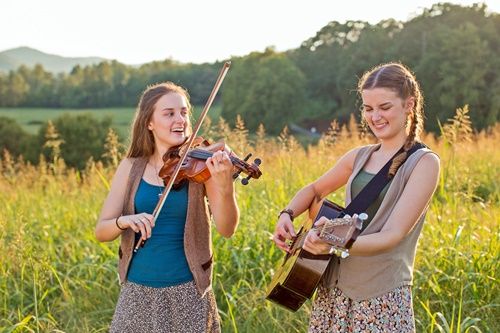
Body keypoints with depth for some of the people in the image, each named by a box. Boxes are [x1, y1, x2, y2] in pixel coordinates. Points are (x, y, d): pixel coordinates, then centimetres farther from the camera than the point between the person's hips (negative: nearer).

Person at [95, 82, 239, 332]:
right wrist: (124, 221, -23)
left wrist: (225, 187, -34)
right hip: (138, 291, 2)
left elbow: (226, 229, -16)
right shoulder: (131, 168, 0)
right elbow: (101, 232, -2)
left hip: (187, 293, -2)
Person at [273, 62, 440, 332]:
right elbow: (314, 190, 21)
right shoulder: (359, 157, 6)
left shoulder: (423, 163, -10)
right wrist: (287, 214, 1)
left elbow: (393, 235, -20)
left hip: (382, 296, -5)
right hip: (333, 287, 5)